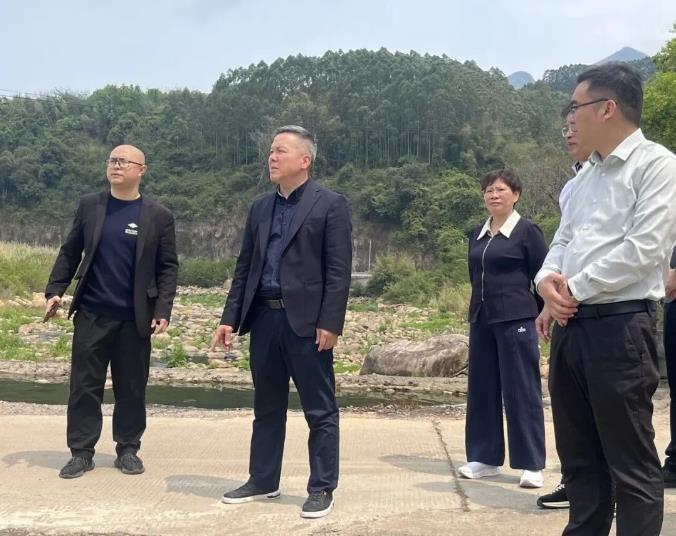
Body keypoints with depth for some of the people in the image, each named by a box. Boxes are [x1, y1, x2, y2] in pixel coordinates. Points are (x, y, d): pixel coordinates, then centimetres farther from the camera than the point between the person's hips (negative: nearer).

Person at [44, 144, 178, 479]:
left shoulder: (158, 216, 1)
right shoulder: (89, 206, 7)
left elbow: (168, 267, 1)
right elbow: (70, 251, 10)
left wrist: (163, 310, -8)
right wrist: (55, 290, -1)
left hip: (135, 318, -1)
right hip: (91, 314, 1)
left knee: (131, 389, 7)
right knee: (84, 386, 3)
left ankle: (128, 449, 20)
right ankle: (81, 452, 12)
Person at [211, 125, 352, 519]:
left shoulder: (331, 204, -4)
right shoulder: (261, 207, 14)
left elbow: (339, 270, -9)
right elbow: (245, 267, 14)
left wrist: (330, 323, -15)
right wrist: (231, 318, 8)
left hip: (306, 320, -6)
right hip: (264, 317, 6)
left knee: (320, 410, 3)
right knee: (267, 407, 15)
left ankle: (322, 489, 13)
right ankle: (263, 481, 27)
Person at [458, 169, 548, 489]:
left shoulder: (527, 231, -5)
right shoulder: (477, 235, 12)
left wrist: (542, 314, -4)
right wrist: (478, 311, 16)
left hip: (516, 320, -6)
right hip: (481, 320, 6)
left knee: (521, 391, -3)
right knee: (481, 389, 9)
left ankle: (531, 464, 4)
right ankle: (485, 457, 19)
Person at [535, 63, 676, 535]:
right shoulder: (589, 173, 18)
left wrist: (574, 288, -11)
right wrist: (547, 279, -4)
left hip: (620, 327, -8)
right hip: (570, 325, 8)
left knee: (631, 462, 1)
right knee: (579, 456, 15)